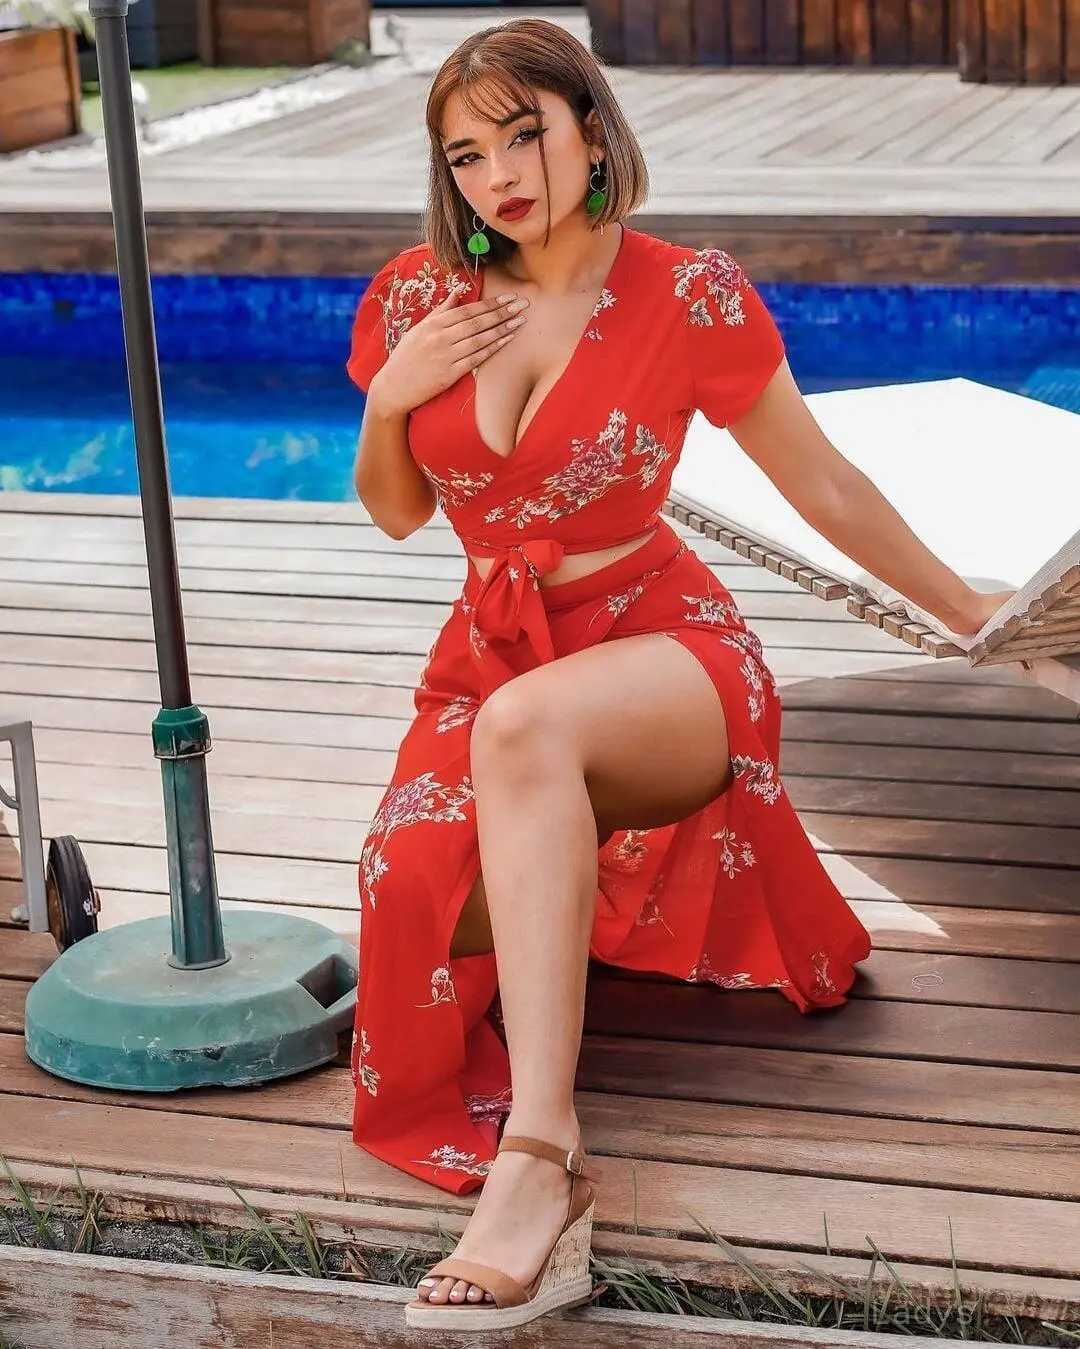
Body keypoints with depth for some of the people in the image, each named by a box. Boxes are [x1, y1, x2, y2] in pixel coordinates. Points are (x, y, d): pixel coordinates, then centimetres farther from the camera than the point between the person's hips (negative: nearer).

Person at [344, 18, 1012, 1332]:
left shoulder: (689, 298, -8)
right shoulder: (419, 298, 1)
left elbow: (825, 487, 3)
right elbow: (396, 512, 13)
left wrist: (976, 615, 10)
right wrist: (388, 399, -7)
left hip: (660, 646, -4)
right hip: (490, 655, 4)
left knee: (524, 725, -40)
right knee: (417, 879, -26)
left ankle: (531, 1166, -46)